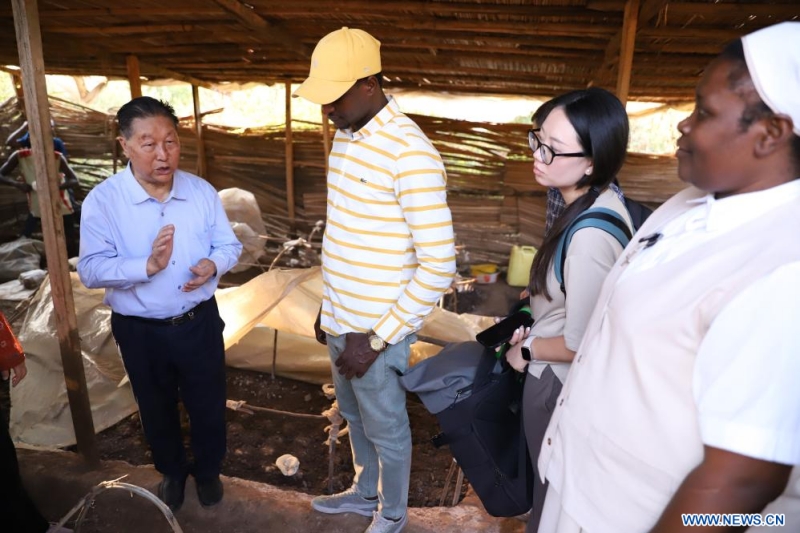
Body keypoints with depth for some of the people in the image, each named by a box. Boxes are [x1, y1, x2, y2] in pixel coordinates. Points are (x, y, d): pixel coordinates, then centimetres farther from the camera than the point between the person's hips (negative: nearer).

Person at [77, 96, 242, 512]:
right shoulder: (102, 201, -14)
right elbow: (91, 270, -18)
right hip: (140, 331, -1)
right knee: (157, 410, 21)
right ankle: (172, 471, 49)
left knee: (208, 404, 17)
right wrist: (148, 265, -33)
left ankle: (208, 470, 45)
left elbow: (229, 245, 1)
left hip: (200, 322, 1)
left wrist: (212, 265, -22)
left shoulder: (202, 191, -7)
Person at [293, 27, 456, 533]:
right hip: (341, 321, 8)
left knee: (386, 430, 15)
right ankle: (366, 492, 52)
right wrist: (329, 308, 16)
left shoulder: (410, 154, -22)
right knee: (355, 417, 26)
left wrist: (376, 338, -19)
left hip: (376, 331, -8)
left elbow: (439, 265, -23)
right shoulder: (345, 137, 5)